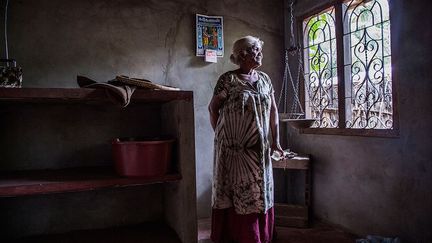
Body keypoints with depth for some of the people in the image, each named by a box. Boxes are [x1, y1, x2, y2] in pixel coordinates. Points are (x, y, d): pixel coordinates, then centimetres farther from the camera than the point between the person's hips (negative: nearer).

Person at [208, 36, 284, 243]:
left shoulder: (264, 79, 10)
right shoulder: (228, 79, -7)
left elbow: (273, 109, 12)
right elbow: (213, 108, -1)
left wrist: (275, 140, 7)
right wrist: (220, 135, 3)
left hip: (260, 148, 5)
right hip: (235, 148, -5)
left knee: (261, 193, 11)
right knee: (239, 194, 2)